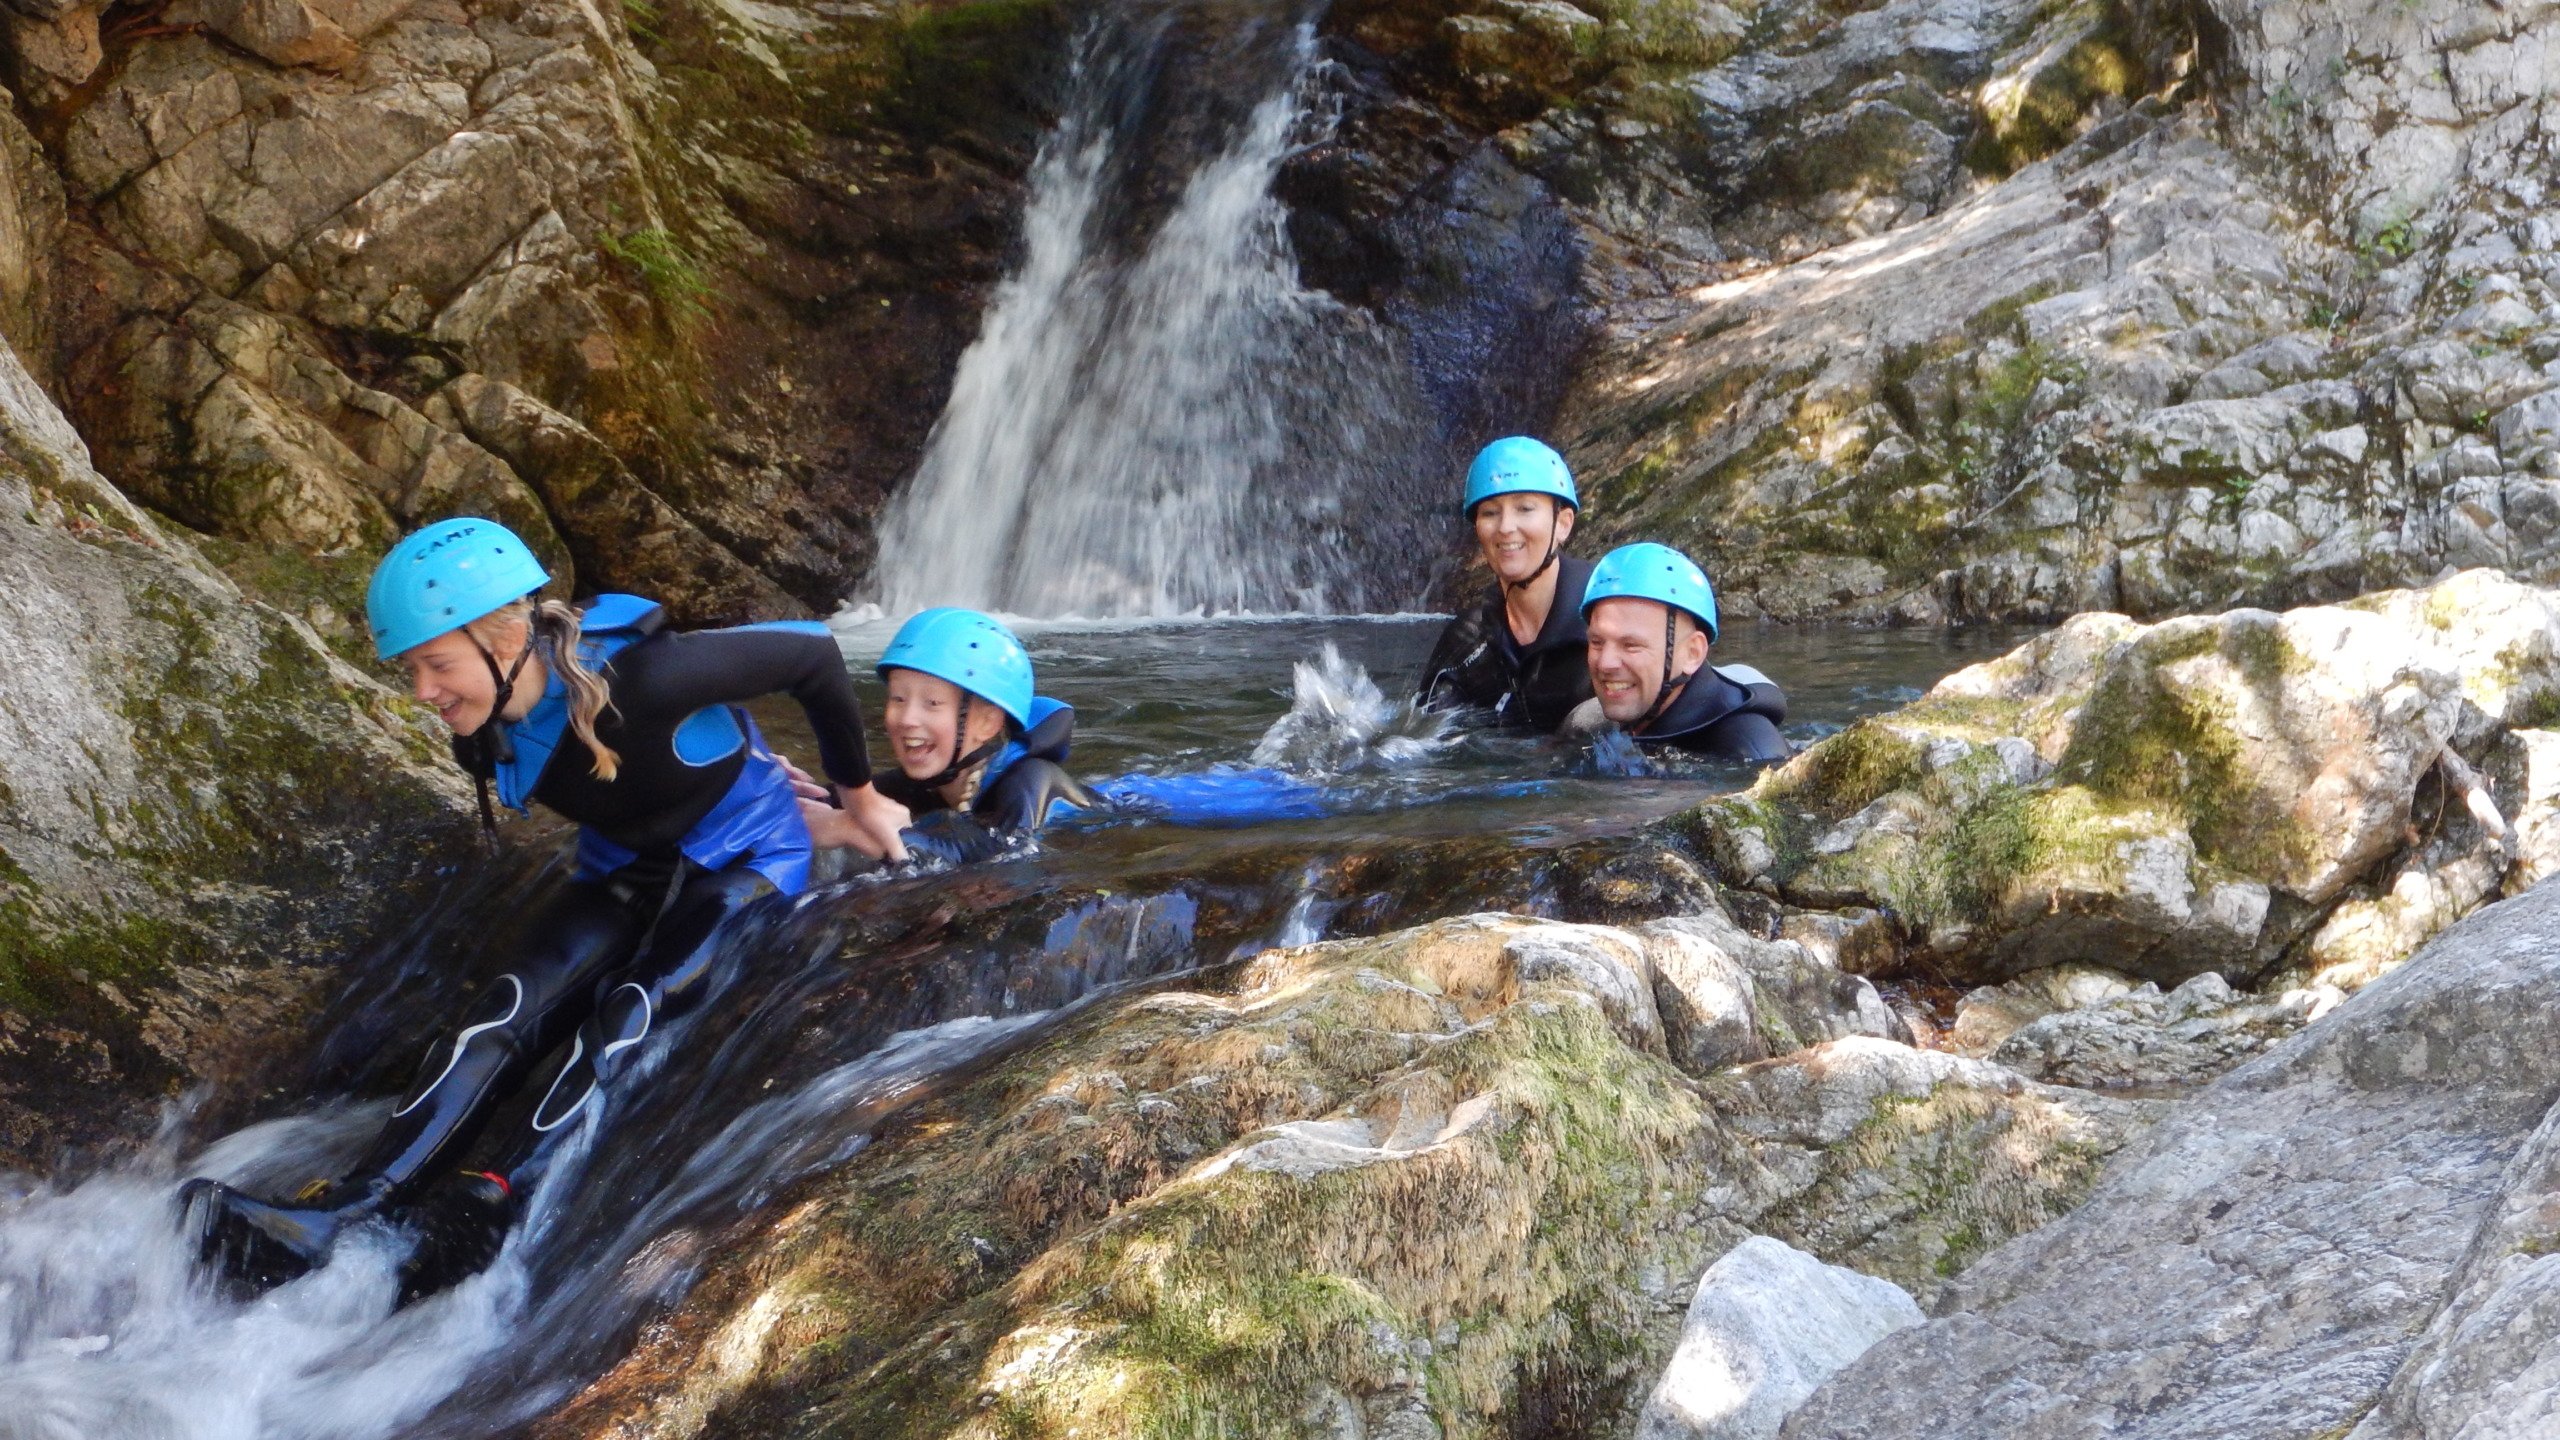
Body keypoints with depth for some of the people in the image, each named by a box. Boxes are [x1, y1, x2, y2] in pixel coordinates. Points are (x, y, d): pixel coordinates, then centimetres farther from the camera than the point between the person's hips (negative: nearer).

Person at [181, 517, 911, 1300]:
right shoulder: (487, 734, -10)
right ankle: (339, 1214, -31)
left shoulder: (639, 677, -33)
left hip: (747, 860, -5)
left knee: (630, 1010, -31)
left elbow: (811, 650, -23)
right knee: (510, 1008, -17)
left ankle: (498, 1204, -41)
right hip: (620, 873, 6)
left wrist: (857, 794, -9)